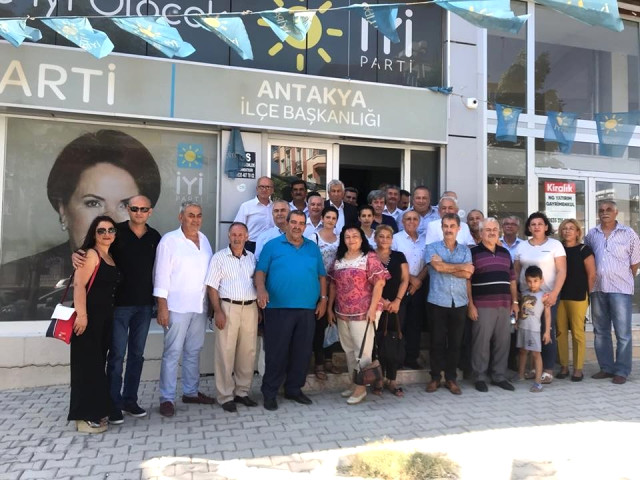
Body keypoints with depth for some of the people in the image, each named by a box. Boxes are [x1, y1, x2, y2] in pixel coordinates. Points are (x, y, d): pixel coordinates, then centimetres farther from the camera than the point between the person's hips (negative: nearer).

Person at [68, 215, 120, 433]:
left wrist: (109, 315, 13)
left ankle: (95, 411, 26)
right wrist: (81, 314, -25)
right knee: (87, 364, -3)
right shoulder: (90, 254, -9)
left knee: (98, 363, 14)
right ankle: (84, 416, 6)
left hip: (105, 317, 8)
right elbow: (79, 285, -18)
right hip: (89, 317, -8)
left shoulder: (112, 258, 14)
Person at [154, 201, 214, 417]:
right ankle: (167, 398, 9)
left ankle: (191, 392, 28)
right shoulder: (169, 240, -8)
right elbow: (161, 274, -10)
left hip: (200, 306, 6)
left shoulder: (204, 240, 10)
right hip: (176, 306, -6)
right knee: (172, 353, -1)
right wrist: (162, 307, -15)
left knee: (194, 351, 15)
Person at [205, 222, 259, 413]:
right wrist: (218, 311, -12)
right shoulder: (219, 257, 1)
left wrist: (260, 309, 8)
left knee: (247, 352, 8)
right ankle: (225, 396, 10)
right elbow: (212, 287, -3)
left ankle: (242, 391, 21)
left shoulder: (252, 258, 12)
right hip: (228, 307, -4)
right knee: (225, 353, 0)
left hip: (250, 308, 4)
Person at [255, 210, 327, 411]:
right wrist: (261, 289, -20)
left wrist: (323, 299, 7)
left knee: (302, 352, 10)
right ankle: (269, 392, 15)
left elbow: (321, 276, 14)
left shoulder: (313, 248, 13)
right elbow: (260, 271, -2)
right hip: (278, 308, -3)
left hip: (308, 309, 4)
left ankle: (294, 389, 25)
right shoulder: (272, 245, 3)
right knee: (276, 351, 2)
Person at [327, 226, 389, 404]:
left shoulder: (370, 257, -6)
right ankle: (354, 382, 26)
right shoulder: (339, 260, 11)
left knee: (362, 349, -1)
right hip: (342, 313, 6)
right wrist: (330, 307, 11)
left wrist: (372, 308, -18)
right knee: (349, 349, 13)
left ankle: (361, 387, 9)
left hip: (363, 312, -6)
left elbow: (379, 284, -12)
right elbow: (333, 285, 14)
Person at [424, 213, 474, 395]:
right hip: (438, 301, -2)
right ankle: (435, 378, 16)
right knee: (437, 341, 5)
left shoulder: (465, 249, 10)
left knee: (455, 342, 8)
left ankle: (451, 378, 19)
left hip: (459, 302, 2)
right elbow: (438, 266, -15)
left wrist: (446, 268, -10)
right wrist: (460, 266, -4)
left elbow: (468, 273, -4)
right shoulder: (432, 248, 3)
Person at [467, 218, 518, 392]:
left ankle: (499, 376, 20)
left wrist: (515, 301, 13)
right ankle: (480, 377, 10)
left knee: (503, 341, 8)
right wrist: (470, 304, -10)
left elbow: (512, 279, 19)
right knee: (481, 341, -2)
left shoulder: (505, 253, 16)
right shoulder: (473, 252, -1)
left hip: (504, 305, 5)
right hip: (482, 306, -5)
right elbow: (467, 281, -5)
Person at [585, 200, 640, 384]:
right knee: (600, 332, 10)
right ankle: (606, 368, 21)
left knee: (623, 333, -1)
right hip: (597, 289, 4)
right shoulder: (591, 234, 8)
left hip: (620, 289, -4)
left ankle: (621, 371, 8)